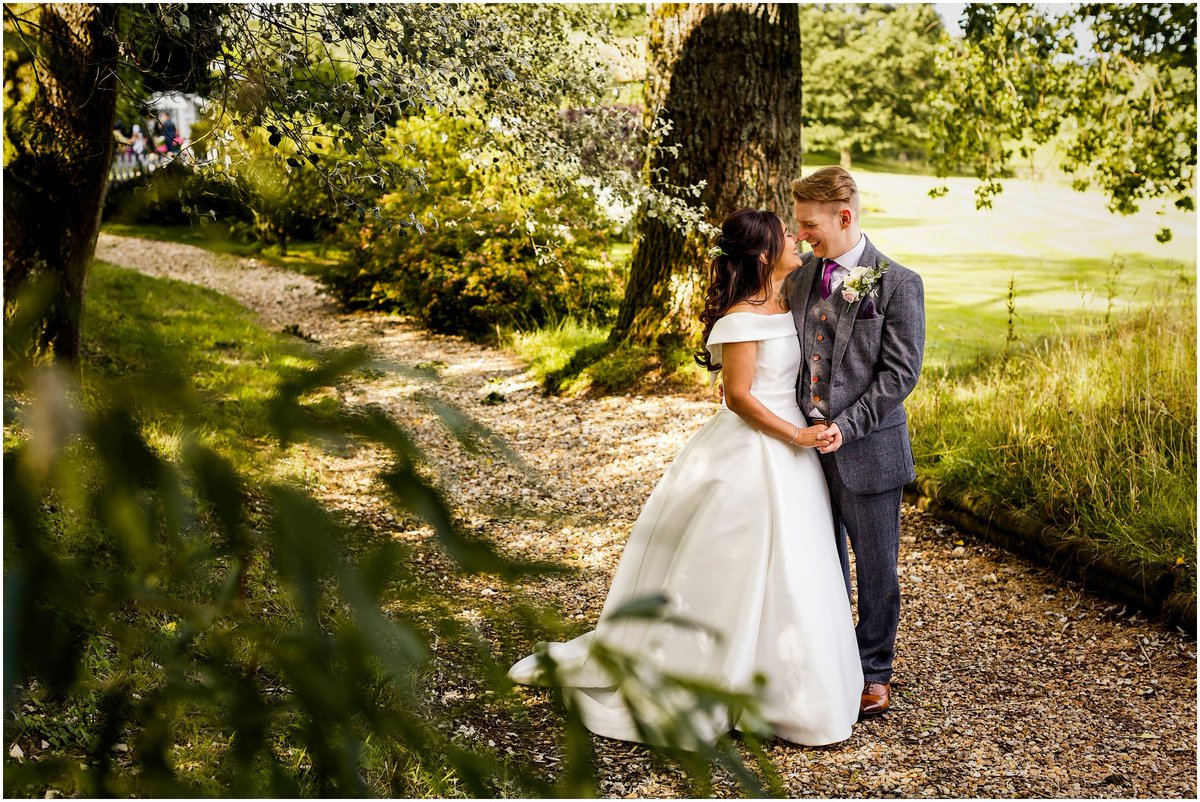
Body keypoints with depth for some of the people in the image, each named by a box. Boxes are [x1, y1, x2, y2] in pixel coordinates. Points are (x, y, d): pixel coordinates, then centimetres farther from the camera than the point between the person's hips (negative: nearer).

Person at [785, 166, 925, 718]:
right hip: (809, 445, 5)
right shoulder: (800, 279, 7)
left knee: (875, 568, 9)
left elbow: (901, 372, -12)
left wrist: (846, 427, -19)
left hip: (867, 449, -5)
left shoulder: (897, 283, -9)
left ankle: (874, 674, 24)